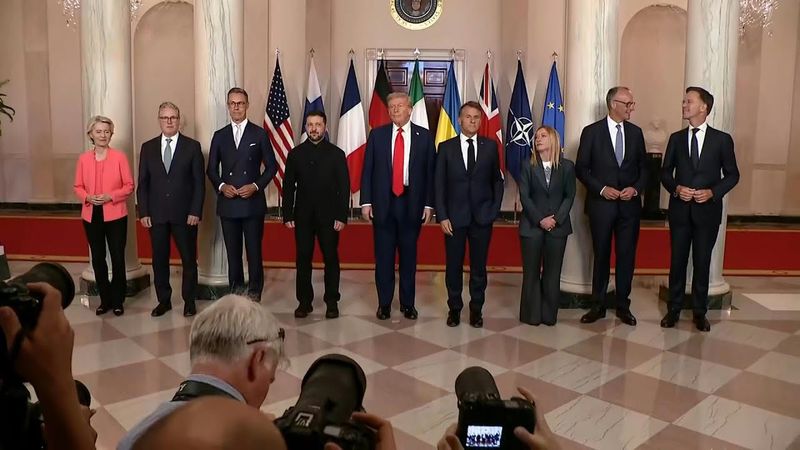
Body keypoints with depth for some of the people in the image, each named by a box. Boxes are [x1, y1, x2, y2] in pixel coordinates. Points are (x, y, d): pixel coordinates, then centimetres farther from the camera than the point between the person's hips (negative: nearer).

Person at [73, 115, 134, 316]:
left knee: (118, 258, 1)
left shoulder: (119, 157, -4)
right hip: (91, 216, 3)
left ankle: (118, 301, 14)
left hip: (115, 215, -3)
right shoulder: (83, 158, 5)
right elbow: (77, 186, 9)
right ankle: (105, 299, 22)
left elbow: (129, 185, -3)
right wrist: (87, 197, -11)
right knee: (97, 259, 9)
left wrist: (111, 196, -17)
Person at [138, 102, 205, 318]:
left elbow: (199, 182, -2)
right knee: (159, 260, 9)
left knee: (189, 259, 5)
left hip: (185, 214, -2)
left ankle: (189, 301, 18)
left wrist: (195, 212, -9)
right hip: (156, 215, 3)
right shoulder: (148, 148, 9)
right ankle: (163, 300, 22)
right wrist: (143, 212, 0)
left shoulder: (192, 146, 1)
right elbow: (143, 183, 8)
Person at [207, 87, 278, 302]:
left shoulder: (259, 134, 3)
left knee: (254, 250, -1)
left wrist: (256, 186, -10)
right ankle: (235, 292, 19)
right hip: (228, 203, 3)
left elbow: (271, 166, 3)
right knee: (232, 251, 8)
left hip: (253, 202, -2)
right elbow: (212, 169, 12)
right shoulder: (219, 136, 10)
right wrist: (221, 186, -7)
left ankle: (255, 292, 11)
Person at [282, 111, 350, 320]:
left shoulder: (336, 154, 2)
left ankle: (332, 302, 14)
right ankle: (304, 302, 15)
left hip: (329, 215, -1)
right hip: (303, 216, 2)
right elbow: (288, 186, 6)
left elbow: (344, 187, -1)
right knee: (303, 259, 5)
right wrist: (287, 215, -1)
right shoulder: (295, 154, 7)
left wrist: (342, 216, -9)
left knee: (331, 258, 4)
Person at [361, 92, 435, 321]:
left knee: (409, 255, 8)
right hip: (383, 203, 0)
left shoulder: (424, 136, 3)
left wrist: (428, 204, -2)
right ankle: (384, 303, 19)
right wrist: (366, 202, -3)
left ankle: (408, 303, 21)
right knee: (383, 256, 6)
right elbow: (367, 170, 4)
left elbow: (429, 172, 3)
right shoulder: (377, 135, 4)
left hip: (412, 203, 0)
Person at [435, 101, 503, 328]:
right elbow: (439, 184, 0)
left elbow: (497, 180, 10)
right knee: (453, 266, 7)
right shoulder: (446, 147, 2)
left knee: (479, 266, 8)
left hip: (482, 217, 1)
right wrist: (442, 216, -6)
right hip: (454, 217, 0)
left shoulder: (490, 146, 5)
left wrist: (494, 209, 1)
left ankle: (476, 309, 22)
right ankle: (454, 308, 22)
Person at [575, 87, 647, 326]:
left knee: (627, 256, 6)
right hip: (601, 204, -2)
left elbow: (643, 167, 11)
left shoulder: (636, 132, 7)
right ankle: (598, 306, 20)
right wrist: (601, 189, -14)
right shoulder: (592, 132, -3)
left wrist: (636, 188, -7)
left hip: (630, 205, 3)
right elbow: (581, 168, -3)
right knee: (601, 255, 8)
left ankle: (623, 306, 19)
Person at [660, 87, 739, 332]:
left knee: (702, 262, 6)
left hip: (707, 210, -1)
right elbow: (665, 172, 9)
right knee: (677, 261, 7)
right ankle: (674, 309, 20)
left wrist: (712, 192, -13)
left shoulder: (722, 139, 0)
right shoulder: (676, 138, 6)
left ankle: (700, 312, 19)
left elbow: (732, 174, 3)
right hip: (680, 209, 2)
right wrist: (676, 188, -10)